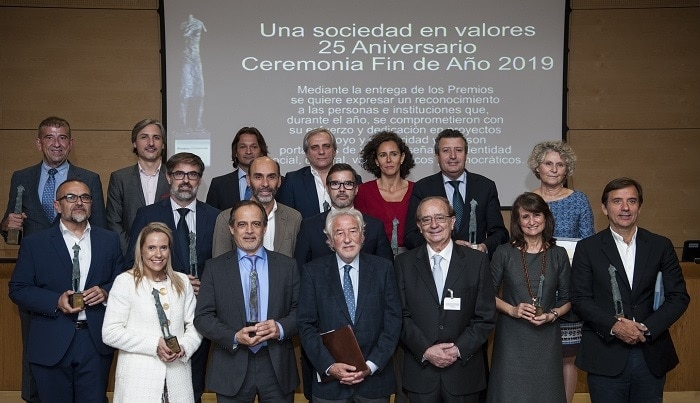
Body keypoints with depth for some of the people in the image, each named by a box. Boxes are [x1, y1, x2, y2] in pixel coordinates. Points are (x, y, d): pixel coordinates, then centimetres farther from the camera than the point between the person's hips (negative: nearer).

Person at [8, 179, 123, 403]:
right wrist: (56, 301, -15)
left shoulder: (110, 240, 8)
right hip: (51, 344, -1)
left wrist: (105, 292, -12)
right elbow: (17, 289, 0)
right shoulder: (34, 243, 2)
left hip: (96, 341, 1)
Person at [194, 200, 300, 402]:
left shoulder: (287, 265, 5)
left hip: (277, 366, 1)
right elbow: (202, 317, -2)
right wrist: (235, 337, -16)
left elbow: (300, 310, 3)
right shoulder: (215, 268, 2)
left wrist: (280, 328, -16)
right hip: (232, 368, -1)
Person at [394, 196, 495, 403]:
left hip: (464, 372, 0)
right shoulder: (404, 263, 3)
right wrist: (426, 350, -11)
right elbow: (401, 316, 0)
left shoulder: (477, 261, 1)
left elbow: (485, 318, 0)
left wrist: (459, 349, -10)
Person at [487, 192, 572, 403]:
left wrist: (551, 315, -10)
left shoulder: (558, 255, 3)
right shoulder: (504, 253, -2)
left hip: (546, 338, 1)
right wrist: (512, 310, -12)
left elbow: (567, 299, 8)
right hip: (511, 337, -1)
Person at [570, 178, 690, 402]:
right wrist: (614, 326, -16)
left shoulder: (661, 246, 6)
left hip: (652, 357, 2)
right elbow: (580, 298, -3)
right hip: (605, 357, -2)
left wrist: (648, 328, -9)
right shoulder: (588, 248, 2)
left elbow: (679, 296, 4)